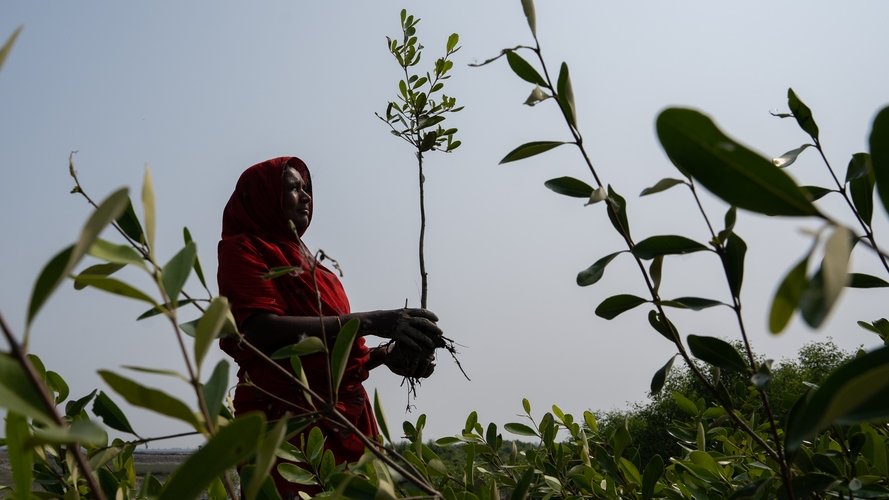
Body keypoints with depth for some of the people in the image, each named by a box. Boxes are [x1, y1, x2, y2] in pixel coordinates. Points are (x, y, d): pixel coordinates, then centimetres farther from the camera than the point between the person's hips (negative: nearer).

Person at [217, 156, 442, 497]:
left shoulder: (307, 263, 21)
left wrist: (388, 355, -1)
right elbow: (265, 330, -17)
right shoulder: (243, 249, 1)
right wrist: (370, 322, -21)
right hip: (286, 421, -7)